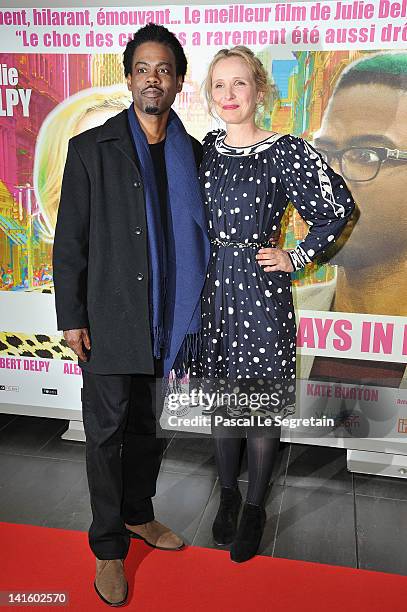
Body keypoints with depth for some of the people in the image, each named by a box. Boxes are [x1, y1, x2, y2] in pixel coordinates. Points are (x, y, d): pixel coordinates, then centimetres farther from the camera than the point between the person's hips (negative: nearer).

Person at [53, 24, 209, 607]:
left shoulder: (194, 153, 7)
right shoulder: (90, 148, -2)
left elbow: (197, 234, 11)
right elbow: (69, 240, -3)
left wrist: (191, 314, 8)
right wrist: (71, 317, -7)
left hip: (169, 319, 4)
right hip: (110, 321, -3)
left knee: (150, 427, 17)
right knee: (107, 433, 6)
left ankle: (138, 513, 40)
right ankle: (109, 546, 24)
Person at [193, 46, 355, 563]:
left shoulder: (285, 152, -8)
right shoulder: (204, 148, 6)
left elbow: (339, 207, -3)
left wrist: (296, 258, -4)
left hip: (260, 289, -4)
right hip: (212, 287, 4)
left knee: (263, 403, 6)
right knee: (221, 399, 14)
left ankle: (254, 507, 26)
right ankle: (228, 494, 34)